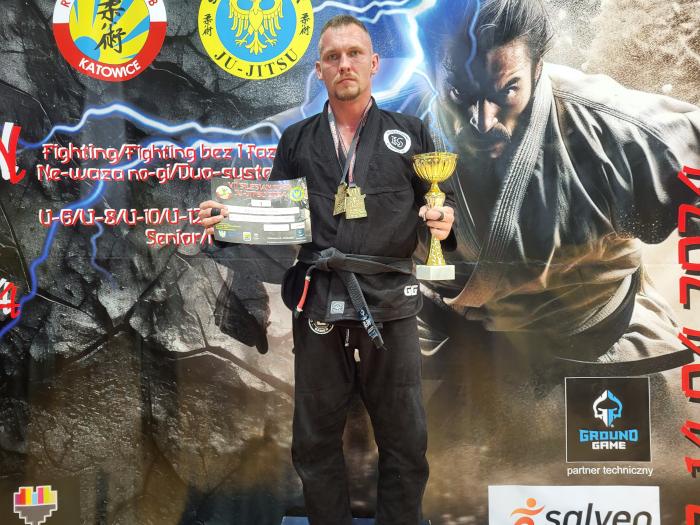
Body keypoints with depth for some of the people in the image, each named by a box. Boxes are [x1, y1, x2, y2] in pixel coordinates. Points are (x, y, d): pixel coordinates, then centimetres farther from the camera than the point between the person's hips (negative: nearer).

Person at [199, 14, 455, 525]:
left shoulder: (410, 134, 10)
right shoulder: (296, 141, 14)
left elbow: (438, 214, 9)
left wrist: (443, 223, -13)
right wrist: (229, 219, -5)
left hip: (389, 306, -1)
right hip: (317, 307, 1)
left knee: (404, 444, 6)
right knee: (315, 443, 11)